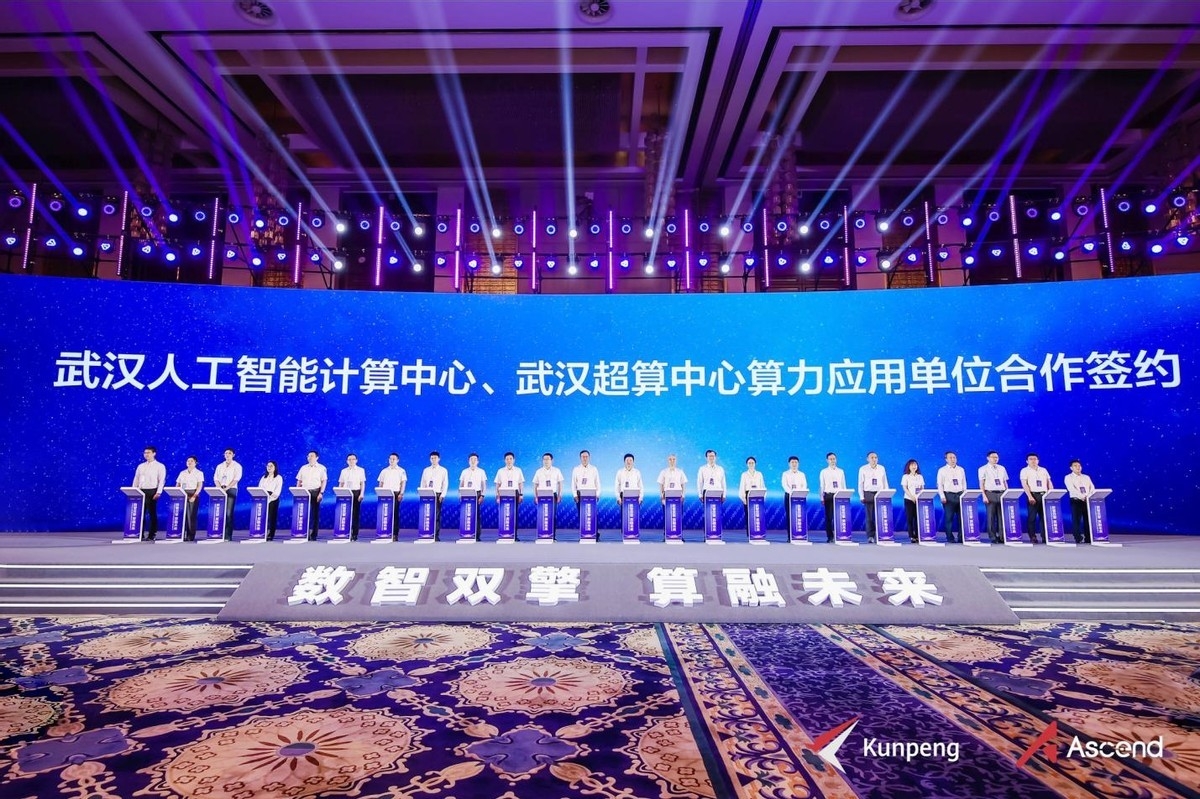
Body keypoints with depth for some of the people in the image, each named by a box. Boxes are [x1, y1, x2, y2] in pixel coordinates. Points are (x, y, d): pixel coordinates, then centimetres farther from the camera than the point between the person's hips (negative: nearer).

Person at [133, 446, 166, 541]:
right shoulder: (141, 466, 15)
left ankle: (151, 535, 3)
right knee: (140, 514, 4)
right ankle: (140, 535, 9)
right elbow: (136, 479, 14)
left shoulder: (160, 466, 0)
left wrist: (158, 492, -16)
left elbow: (161, 480, -7)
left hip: (152, 492, -5)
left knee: (152, 514, -1)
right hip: (141, 491, 5)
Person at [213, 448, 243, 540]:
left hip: (231, 490, -4)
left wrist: (227, 488, -18)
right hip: (220, 490, 4)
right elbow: (215, 478, 8)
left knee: (229, 513, -9)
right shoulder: (220, 466, 17)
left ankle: (228, 536, -11)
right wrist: (220, 488, -9)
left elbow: (236, 479, -7)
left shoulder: (237, 466, 4)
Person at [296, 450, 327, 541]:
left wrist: (321, 493, -11)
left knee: (315, 513, 0)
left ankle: (313, 535, 4)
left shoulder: (321, 468, 3)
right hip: (304, 492, 3)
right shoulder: (303, 468, 13)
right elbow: (299, 481, 14)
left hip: (315, 492, -3)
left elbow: (324, 481, -2)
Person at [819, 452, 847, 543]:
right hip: (828, 495, -1)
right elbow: (822, 486, 4)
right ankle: (830, 537, 5)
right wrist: (822, 498, -2)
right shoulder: (824, 472, 5)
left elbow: (843, 485, 10)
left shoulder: (841, 472, 10)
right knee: (828, 517, -1)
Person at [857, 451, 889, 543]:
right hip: (868, 493, -2)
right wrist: (862, 497, -3)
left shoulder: (882, 469, 9)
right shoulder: (863, 469, 3)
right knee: (869, 516, -3)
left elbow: (885, 482, 11)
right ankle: (870, 536, 0)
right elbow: (860, 483, 3)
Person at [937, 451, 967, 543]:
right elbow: (940, 485, 0)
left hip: (960, 495, 3)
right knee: (949, 518, -2)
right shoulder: (942, 470, 3)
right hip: (948, 495, -3)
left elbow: (964, 483, 15)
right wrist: (942, 497, -9)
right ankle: (950, 538, 3)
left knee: (961, 517, 1)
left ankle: (961, 538, 8)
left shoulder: (961, 470, 13)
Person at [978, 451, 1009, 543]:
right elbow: (981, 483, -1)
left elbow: (1005, 482, 16)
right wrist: (984, 496, -10)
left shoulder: (1002, 468, 15)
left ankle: (1002, 537, 6)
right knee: (991, 517, -2)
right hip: (990, 494, -4)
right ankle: (993, 538, 3)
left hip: (1002, 493, 4)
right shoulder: (983, 469, 3)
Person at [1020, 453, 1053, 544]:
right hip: (1033, 495, -4)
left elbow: (1049, 483, 14)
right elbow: (1024, 484, -6)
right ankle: (1033, 537, 0)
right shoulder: (1025, 471, 4)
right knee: (1032, 517, -3)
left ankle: (1045, 537, 5)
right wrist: (1030, 496, -16)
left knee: (1044, 517, 2)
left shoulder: (1043, 470, 16)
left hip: (1044, 495, 4)